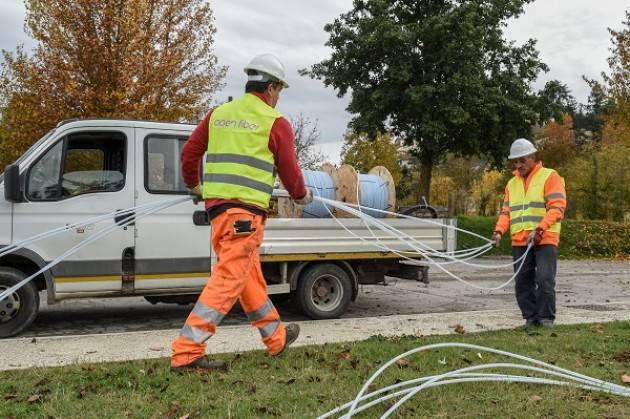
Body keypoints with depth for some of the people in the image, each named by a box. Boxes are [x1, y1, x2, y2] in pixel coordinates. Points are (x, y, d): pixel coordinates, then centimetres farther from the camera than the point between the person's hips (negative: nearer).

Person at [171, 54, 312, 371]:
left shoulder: (218, 113, 16)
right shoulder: (275, 122, -1)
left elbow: (190, 152, 18)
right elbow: (289, 169, 1)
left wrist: (194, 184, 36)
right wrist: (301, 195, 21)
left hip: (216, 203, 8)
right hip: (246, 209, -7)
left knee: (250, 275, 18)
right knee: (228, 279, -6)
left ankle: (276, 338, 34)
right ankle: (187, 352, -9)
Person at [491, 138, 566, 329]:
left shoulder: (550, 177, 1)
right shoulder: (512, 183, 19)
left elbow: (557, 207, -9)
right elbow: (506, 211, 17)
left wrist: (539, 229, -21)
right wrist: (499, 231, -2)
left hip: (545, 240, -5)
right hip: (519, 242, 5)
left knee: (544, 280, -9)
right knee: (523, 282, 5)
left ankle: (546, 318, 5)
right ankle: (530, 317, 15)